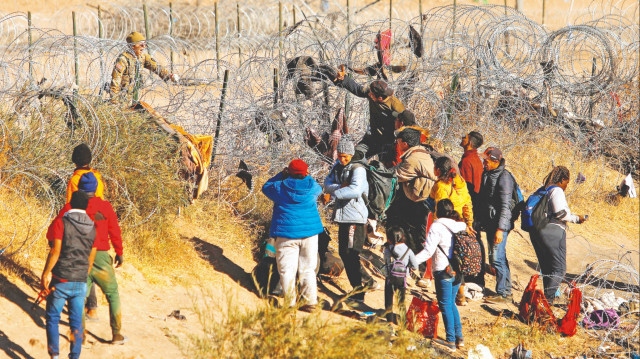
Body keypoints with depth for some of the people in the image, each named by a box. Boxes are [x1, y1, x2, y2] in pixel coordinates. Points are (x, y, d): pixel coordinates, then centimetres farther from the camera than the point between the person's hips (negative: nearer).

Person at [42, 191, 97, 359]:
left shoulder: (60, 223, -9)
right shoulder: (92, 228, 6)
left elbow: (55, 251, -16)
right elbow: (91, 258, 9)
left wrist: (46, 273, -9)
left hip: (60, 281, -4)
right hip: (80, 282, 4)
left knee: (52, 319, 8)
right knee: (76, 322, 10)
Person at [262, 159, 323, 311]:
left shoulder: (280, 187, -7)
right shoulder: (311, 186, -1)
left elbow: (266, 187, 14)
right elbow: (319, 189, 25)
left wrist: (281, 175, 17)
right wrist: (307, 176, 28)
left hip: (286, 234, -3)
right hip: (309, 233, 3)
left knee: (287, 270, 2)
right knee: (308, 270, 11)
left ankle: (290, 304, 1)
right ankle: (310, 302, 10)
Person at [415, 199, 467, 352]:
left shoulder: (437, 227, -14)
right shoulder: (461, 225, 6)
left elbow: (428, 251, -18)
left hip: (444, 271, -7)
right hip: (458, 271, 7)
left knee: (445, 305, 2)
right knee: (451, 303, 20)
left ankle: (451, 341, 5)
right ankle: (459, 337, 18)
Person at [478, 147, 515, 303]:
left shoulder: (503, 177, -15)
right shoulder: (486, 175, 11)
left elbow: (505, 206, -19)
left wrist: (500, 229, -22)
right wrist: (481, 222, 19)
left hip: (500, 224, -9)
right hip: (489, 224, 9)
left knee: (497, 258, -10)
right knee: (498, 258, 13)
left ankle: (503, 294, -4)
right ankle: (507, 292, 20)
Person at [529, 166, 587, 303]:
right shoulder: (557, 191, -9)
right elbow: (560, 213, -19)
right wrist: (576, 218, -5)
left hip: (536, 230, 9)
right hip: (553, 231, -9)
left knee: (546, 268, 14)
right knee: (559, 268, -4)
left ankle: (548, 298, 15)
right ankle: (549, 297, -12)